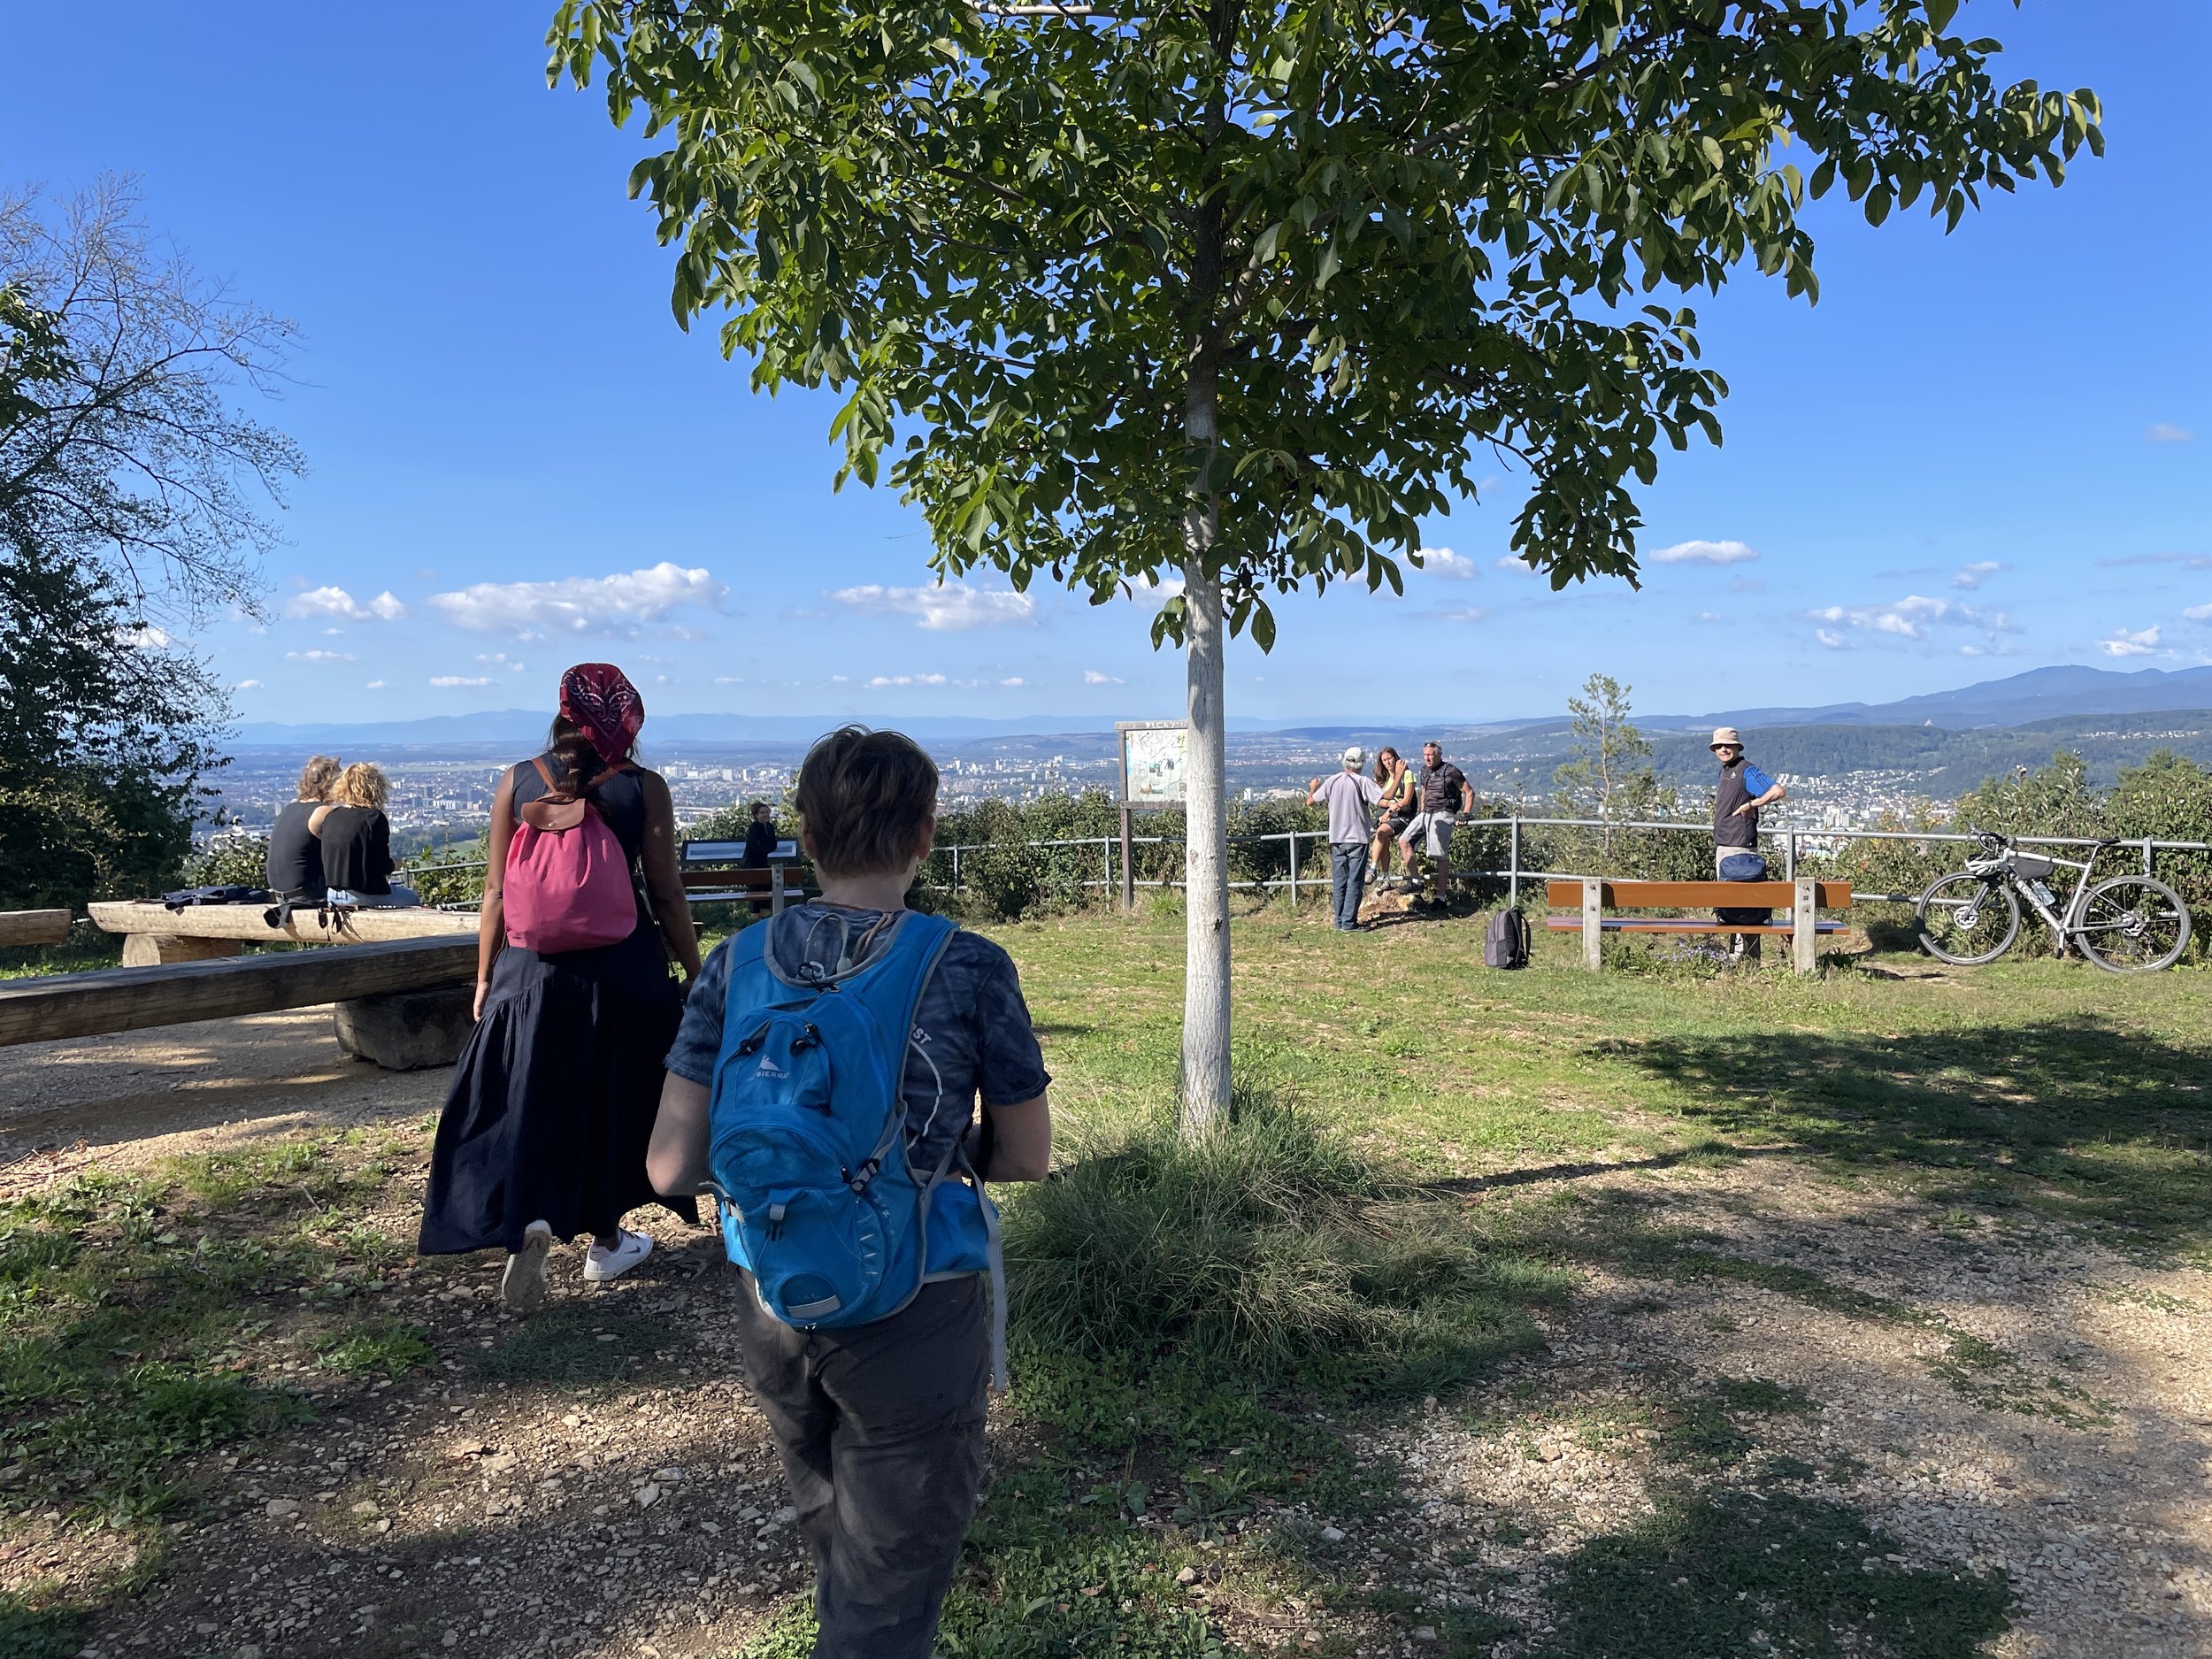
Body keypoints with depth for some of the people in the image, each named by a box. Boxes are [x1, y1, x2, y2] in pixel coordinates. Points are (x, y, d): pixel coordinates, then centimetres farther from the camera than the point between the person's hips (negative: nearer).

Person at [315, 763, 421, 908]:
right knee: (412, 898, 16)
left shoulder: (330, 815, 6)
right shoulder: (375, 817, -13)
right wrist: (394, 865, 9)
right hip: (364, 894, -7)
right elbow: (384, 866, -14)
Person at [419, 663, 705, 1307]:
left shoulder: (516, 781, 0)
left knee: (524, 1100, 10)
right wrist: (695, 975, 5)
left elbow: (498, 892, 1)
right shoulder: (643, 787, -6)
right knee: (612, 1101, 14)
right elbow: (666, 894, -5)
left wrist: (485, 977, 10)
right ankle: (607, 1242, 25)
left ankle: (530, 1220, -11)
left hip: (534, 970, 1)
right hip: (621, 967, -1)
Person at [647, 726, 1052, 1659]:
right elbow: (1026, 1159, -3)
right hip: (912, 1319, -4)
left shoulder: (739, 963, -7)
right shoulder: (970, 970, -14)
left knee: (833, 1531, 31)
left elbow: (670, 1168, -7)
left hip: (769, 1305, 4)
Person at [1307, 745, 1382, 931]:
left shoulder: (1332, 782, 1)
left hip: (1336, 840, 4)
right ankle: (1349, 923, -3)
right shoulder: (1363, 782, -10)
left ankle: (1340, 922, 12)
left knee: (1339, 882, 10)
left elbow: (1310, 802, 9)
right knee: (1355, 883, 0)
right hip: (1357, 839, -4)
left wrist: (1313, 788, 30)